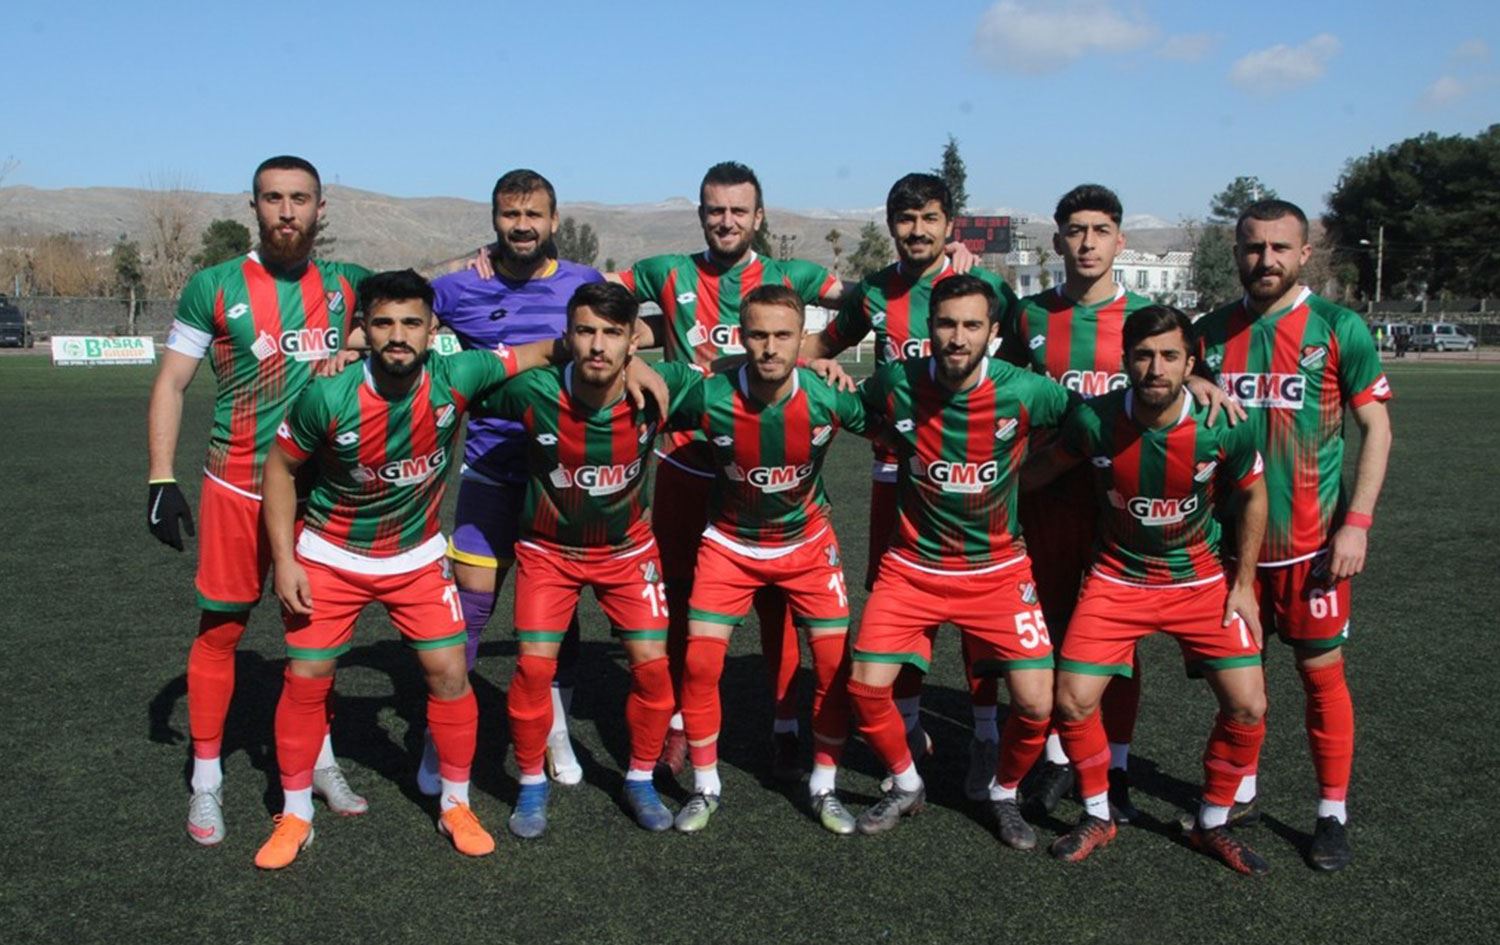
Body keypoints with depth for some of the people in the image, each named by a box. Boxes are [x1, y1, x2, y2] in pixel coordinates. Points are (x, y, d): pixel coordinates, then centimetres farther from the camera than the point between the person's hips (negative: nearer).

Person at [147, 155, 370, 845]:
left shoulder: (346, 285, 3)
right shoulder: (215, 288, -6)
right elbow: (170, 383, -3)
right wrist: (161, 480, -9)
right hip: (238, 489, -3)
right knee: (221, 629, 2)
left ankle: (319, 762, 28)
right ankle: (206, 781, 17)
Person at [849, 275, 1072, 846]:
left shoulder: (1022, 392, -16)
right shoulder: (896, 384, -12)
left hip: (997, 570, -1)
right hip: (913, 565, 1)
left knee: (1035, 703, -8)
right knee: (865, 686, -8)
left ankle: (1004, 795, 23)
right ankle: (906, 787, 21)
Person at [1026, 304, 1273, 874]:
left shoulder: (1223, 428, -19)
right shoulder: (1094, 419, -18)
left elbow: (1253, 494, 1)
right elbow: (1047, 467, 3)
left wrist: (1244, 583, 1)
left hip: (1200, 581, 0)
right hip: (1118, 580, 0)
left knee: (1248, 707, -8)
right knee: (1072, 701, -9)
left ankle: (1212, 823, 18)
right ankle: (1098, 815, 18)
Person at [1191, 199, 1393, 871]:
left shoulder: (1339, 329, -5)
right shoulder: (1210, 332, 3)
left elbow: (1376, 426, -4)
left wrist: (1357, 522, -10)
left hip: (1311, 541, -3)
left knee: (1322, 673, 4)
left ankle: (1332, 815, 17)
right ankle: (1240, 792, 30)